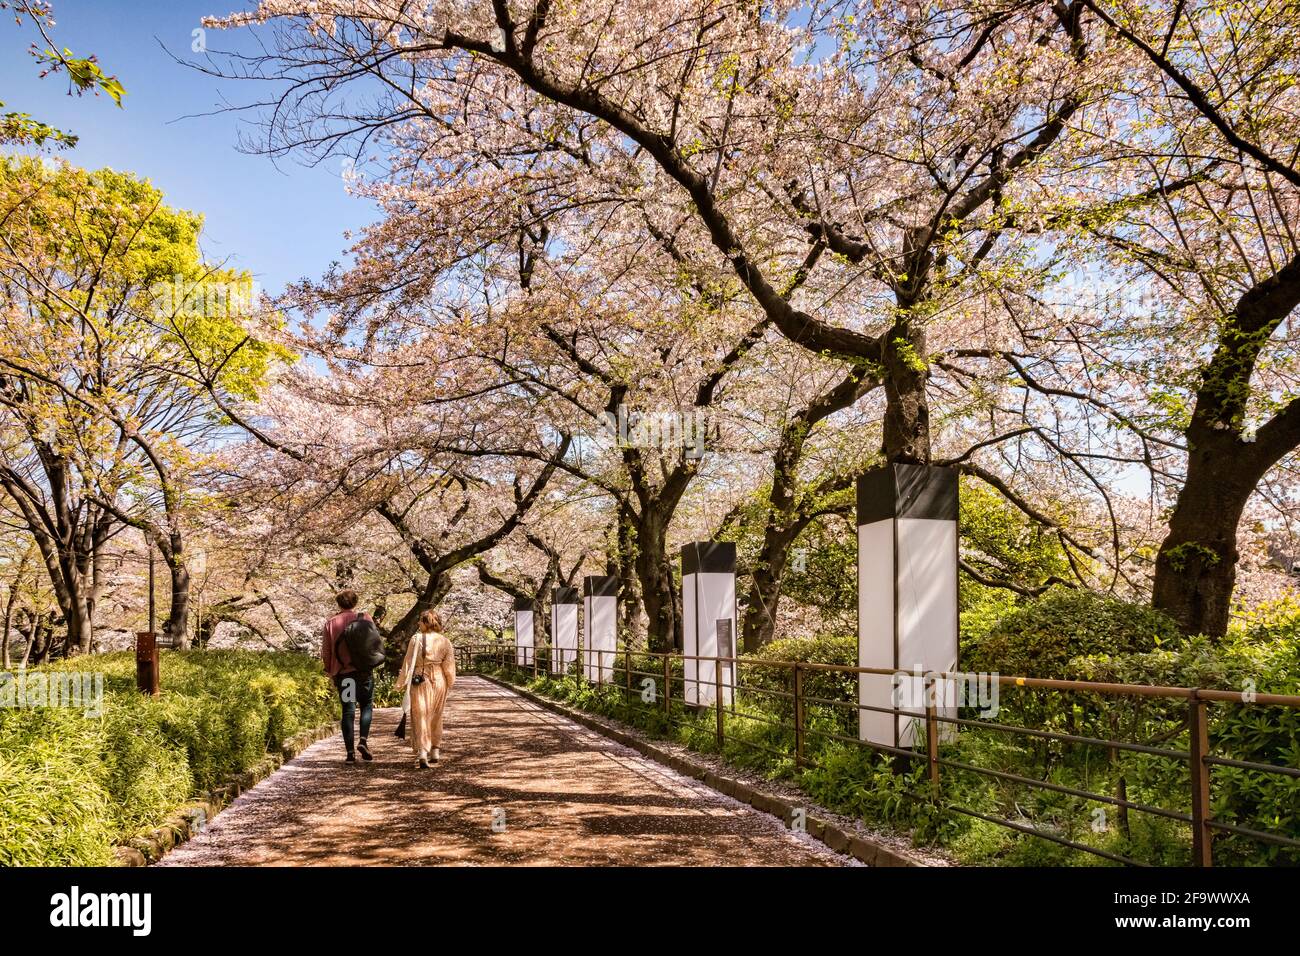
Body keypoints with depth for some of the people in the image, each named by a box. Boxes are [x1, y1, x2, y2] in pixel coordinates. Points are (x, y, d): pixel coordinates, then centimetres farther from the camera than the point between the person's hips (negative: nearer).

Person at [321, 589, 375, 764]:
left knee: (348, 710, 6)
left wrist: (330, 671, 18)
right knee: (367, 705, 13)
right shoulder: (364, 619, 0)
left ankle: (350, 752, 3)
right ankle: (364, 740, -6)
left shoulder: (331, 623, 4)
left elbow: (325, 651, 6)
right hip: (364, 670, -1)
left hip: (342, 672, 1)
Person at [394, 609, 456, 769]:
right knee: (436, 717, 19)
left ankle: (422, 752, -13)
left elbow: (409, 663, -6)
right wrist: (450, 683, 14)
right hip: (439, 682, 3)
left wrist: (402, 682, 3)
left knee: (420, 717, 1)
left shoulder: (416, 639, -8)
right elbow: (449, 667, 0)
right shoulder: (445, 642, -2)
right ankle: (435, 751, 29)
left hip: (419, 682, -3)